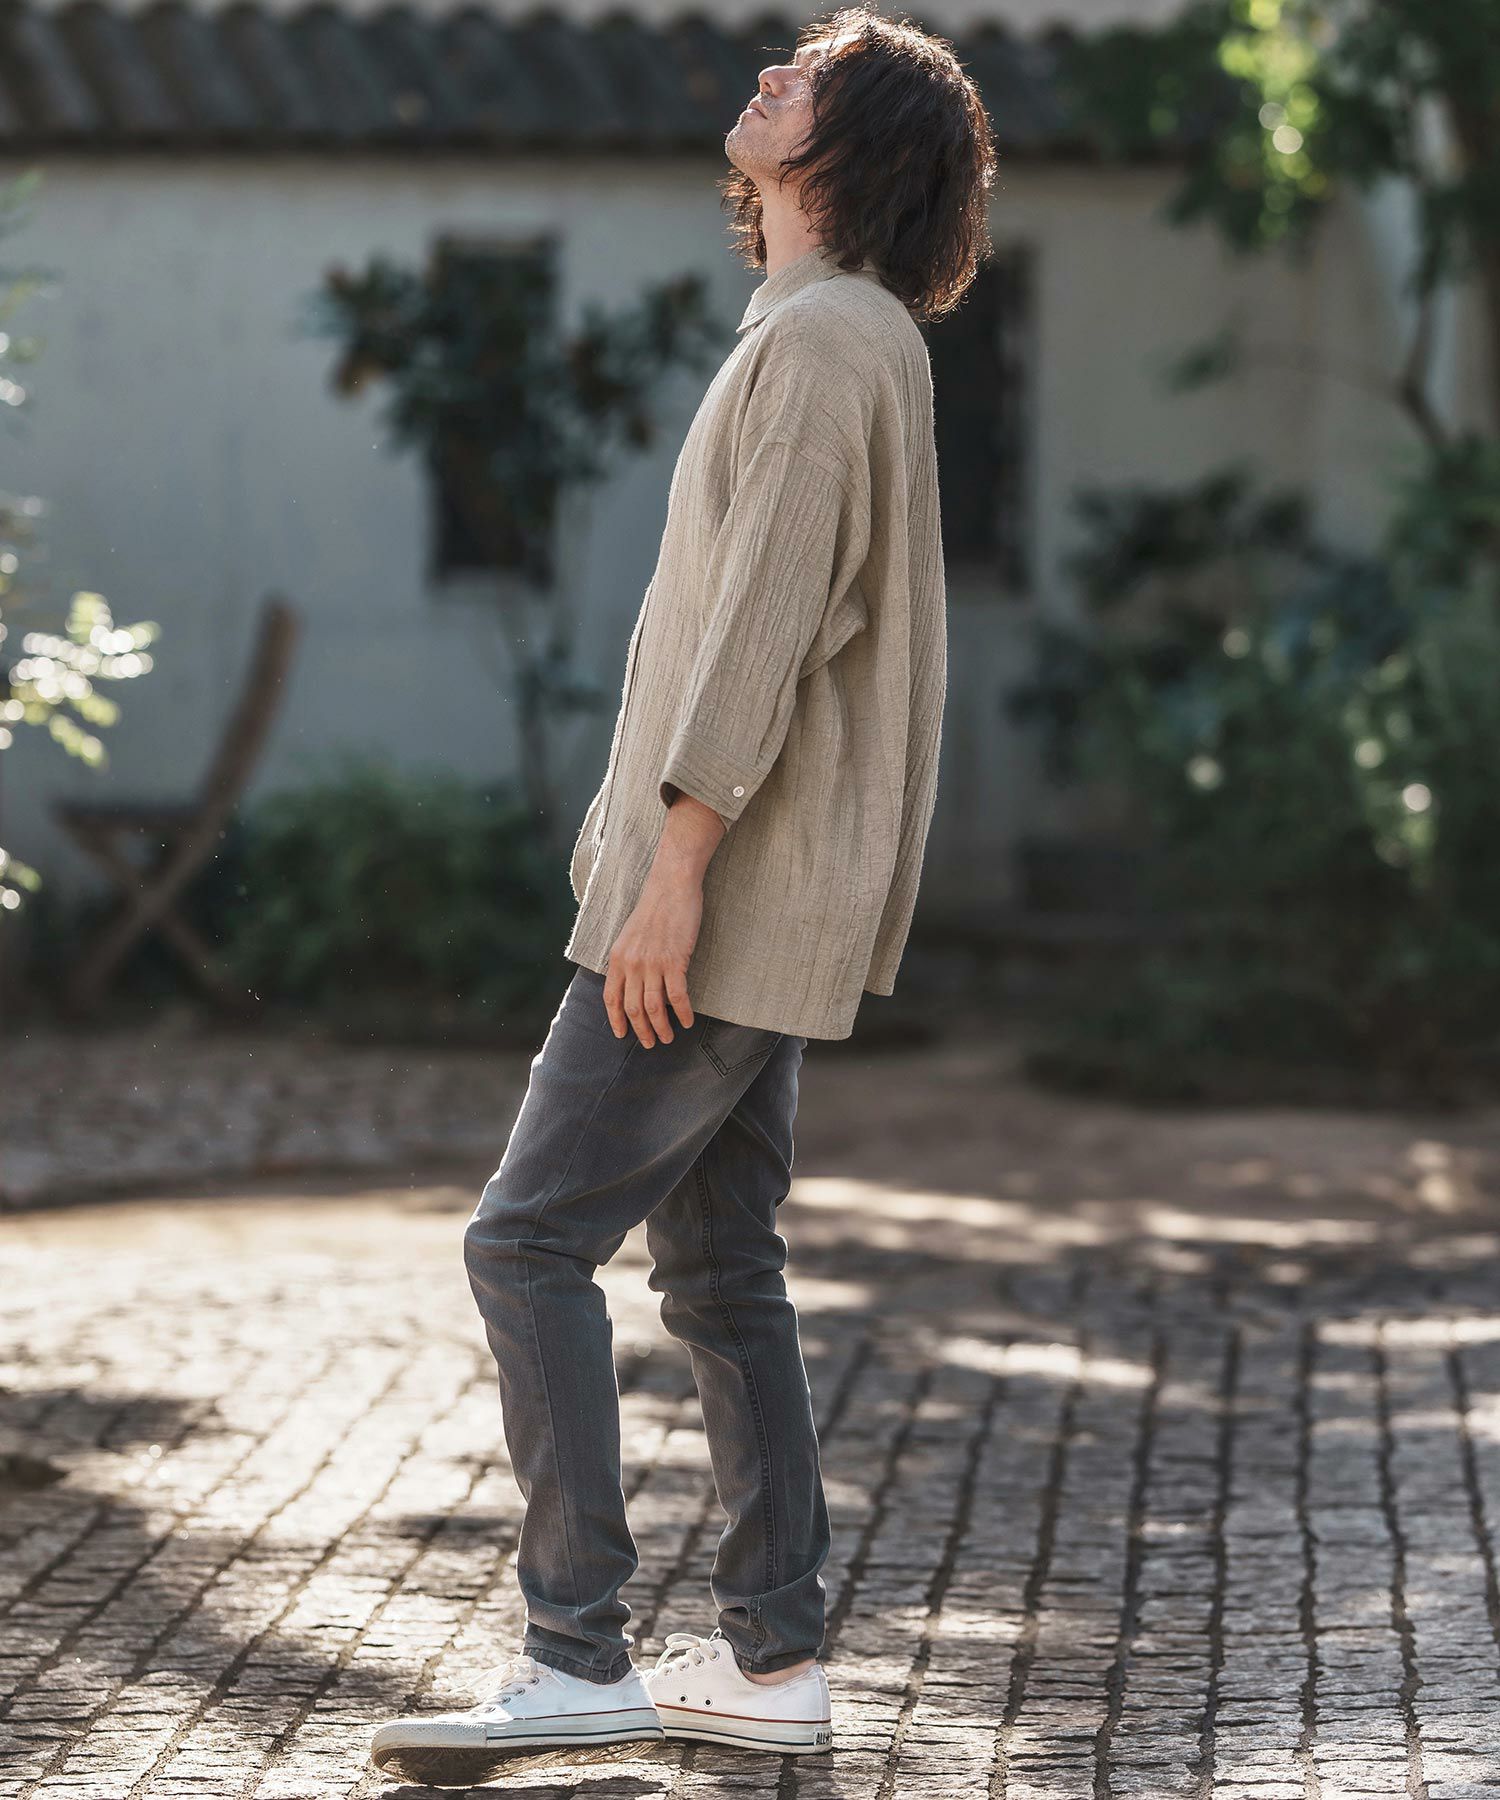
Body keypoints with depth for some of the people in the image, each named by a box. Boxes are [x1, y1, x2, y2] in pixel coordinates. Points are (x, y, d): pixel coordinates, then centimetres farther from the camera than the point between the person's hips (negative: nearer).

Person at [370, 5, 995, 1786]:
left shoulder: (824, 339, -14)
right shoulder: (828, 338, 19)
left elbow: (769, 624, -20)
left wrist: (674, 873, -22)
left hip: (732, 903, -10)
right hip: (750, 907, 10)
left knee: (529, 1241, -10)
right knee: (718, 1267, 11)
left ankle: (573, 1655, -9)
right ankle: (769, 1656, 14)